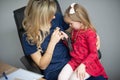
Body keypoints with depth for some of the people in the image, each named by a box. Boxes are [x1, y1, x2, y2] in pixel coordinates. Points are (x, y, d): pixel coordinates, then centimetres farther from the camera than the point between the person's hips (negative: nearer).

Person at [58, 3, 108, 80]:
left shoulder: (90, 33, -14)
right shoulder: (74, 31, 10)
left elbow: (93, 53, -15)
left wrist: (83, 65, -24)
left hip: (87, 62, -7)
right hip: (74, 60, 7)